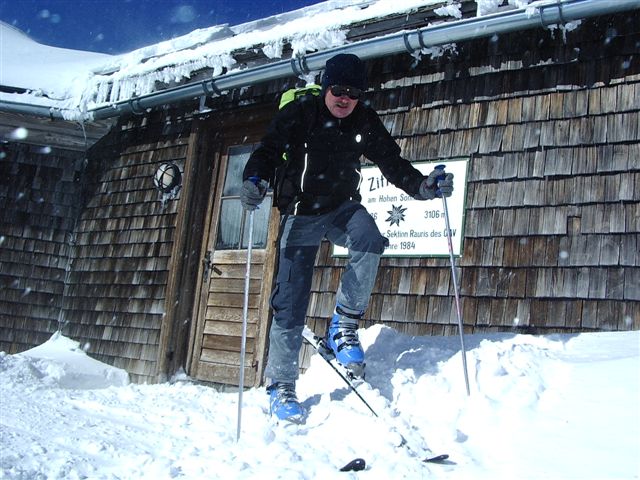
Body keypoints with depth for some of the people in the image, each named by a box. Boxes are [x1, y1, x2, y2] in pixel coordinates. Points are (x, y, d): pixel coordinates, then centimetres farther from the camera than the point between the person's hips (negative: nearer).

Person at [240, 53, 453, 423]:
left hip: (343, 207, 2)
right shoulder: (299, 114, -8)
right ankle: (281, 386, 9)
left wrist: (423, 186, -16)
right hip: (301, 213, -2)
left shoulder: (366, 122, 1)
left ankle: (345, 326, -14)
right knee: (291, 301, -5)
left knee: (369, 242, -33)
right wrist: (255, 180, -34)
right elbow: (268, 151, -13)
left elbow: (393, 163, 2)